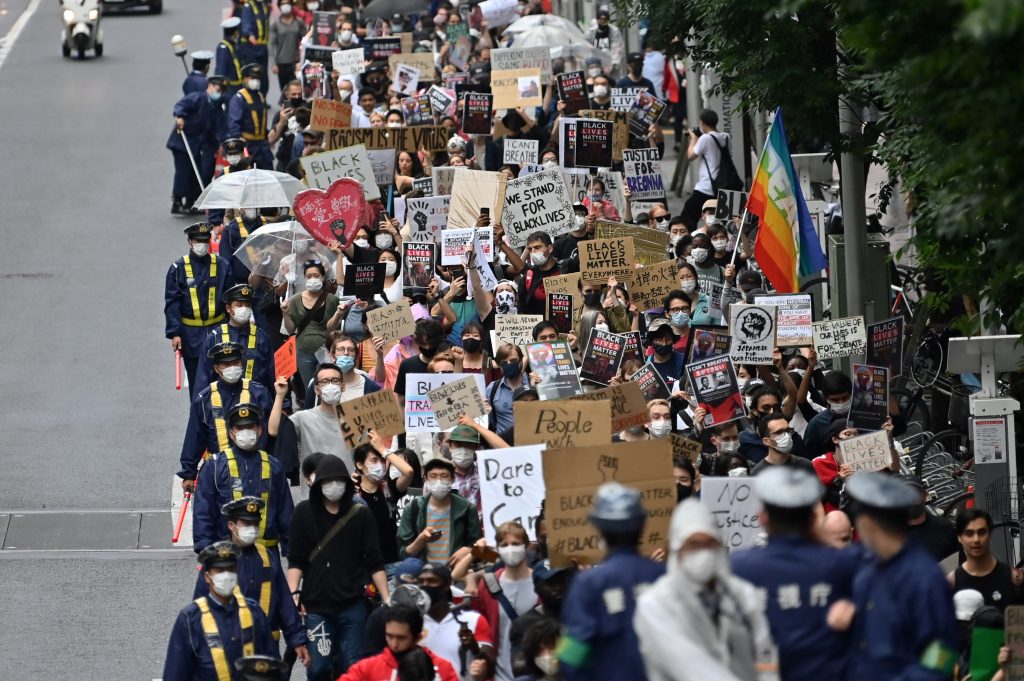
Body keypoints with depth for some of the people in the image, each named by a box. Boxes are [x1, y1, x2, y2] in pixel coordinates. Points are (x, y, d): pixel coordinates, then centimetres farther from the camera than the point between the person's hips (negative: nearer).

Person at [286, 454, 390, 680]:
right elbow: (296, 560, 4)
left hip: (353, 605, 0)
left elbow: (374, 563, 5)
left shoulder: (361, 515, 3)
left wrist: (387, 600, 0)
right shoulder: (304, 512, 3)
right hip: (316, 606, 0)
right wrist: (293, 594, -8)